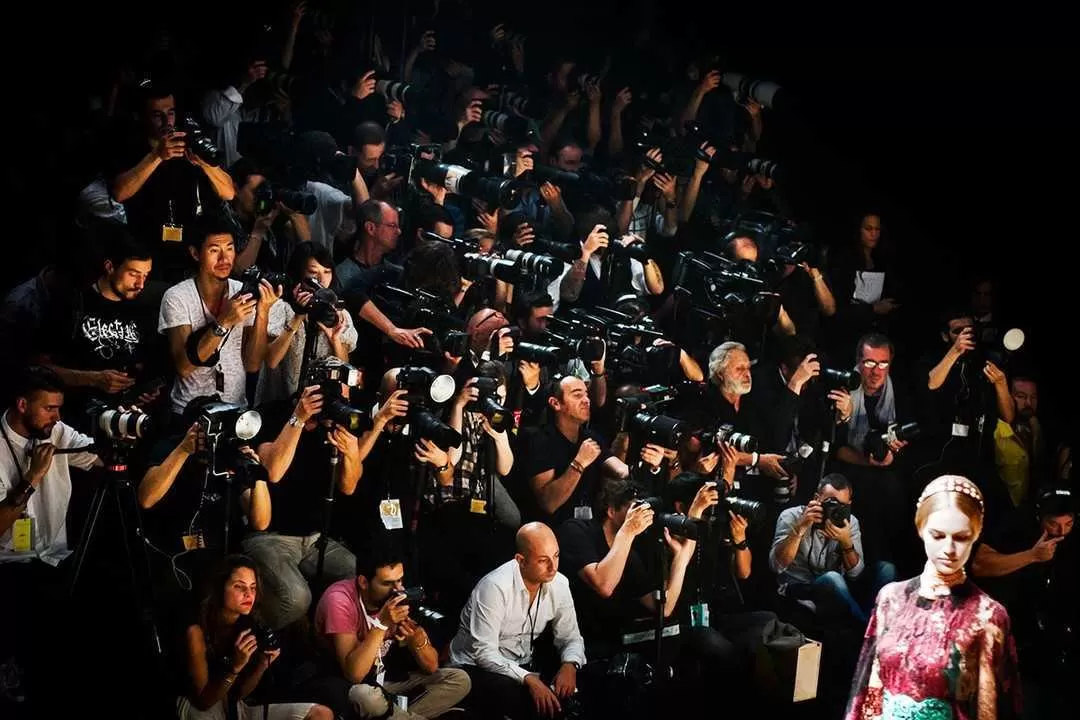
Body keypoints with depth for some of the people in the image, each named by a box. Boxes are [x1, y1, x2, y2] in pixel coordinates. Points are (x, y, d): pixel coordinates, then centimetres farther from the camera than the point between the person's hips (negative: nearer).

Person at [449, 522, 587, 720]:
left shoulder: (559, 584, -5)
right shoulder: (495, 587, -24)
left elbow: (570, 637, 4)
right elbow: (483, 652, -26)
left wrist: (570, 665, -19)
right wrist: (528, 679, -36)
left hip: (523, 666, 7)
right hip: (477, 667, -7)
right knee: (532, 702, -34)